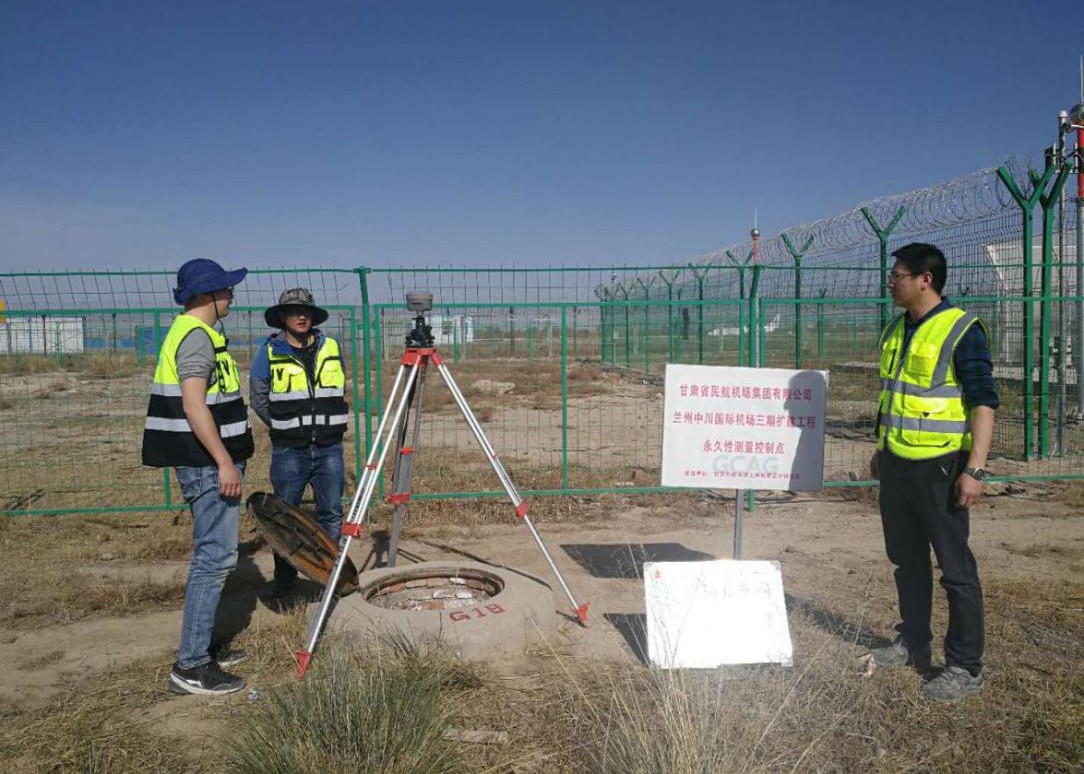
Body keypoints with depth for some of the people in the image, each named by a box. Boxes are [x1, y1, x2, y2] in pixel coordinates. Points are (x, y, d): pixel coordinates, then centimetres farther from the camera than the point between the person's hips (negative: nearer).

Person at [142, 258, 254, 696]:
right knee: (216, 557, -8)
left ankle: (201, 647, 24)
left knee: (212, 555, 15)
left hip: (205, 462, 11)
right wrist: (224, 462, -23)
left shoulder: (192, 333, 17)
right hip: (207, 463, -11)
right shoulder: (196, 336, -14)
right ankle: (191, 667, -3)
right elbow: (193, 405, -23)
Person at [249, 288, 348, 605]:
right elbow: (258, 399, 3)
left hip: (329, 447, 3)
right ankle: (282, 585, 16)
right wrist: (284, 426, 2)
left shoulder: (331, 348, 7)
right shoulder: (269, 352, -2)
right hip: (289, 450, -2)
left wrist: (331, 425, 9)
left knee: (332, 514, 7)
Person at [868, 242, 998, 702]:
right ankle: (913, 645, 31)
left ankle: (965, 667, 12)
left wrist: (975, 469, -20)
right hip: (896, 465, 8)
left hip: (937, 466, -8)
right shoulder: (896, 331, 11)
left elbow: (983, 402, -14)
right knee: (906, 560, 16)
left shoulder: (961, 331, -12)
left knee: (955, 567, 1)